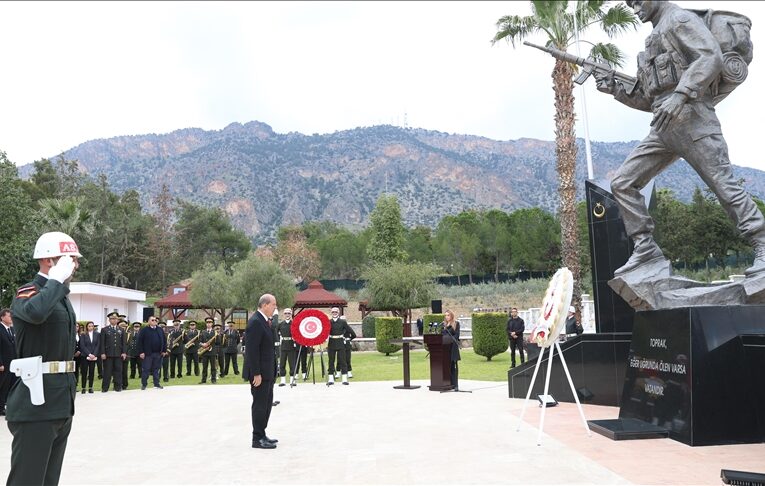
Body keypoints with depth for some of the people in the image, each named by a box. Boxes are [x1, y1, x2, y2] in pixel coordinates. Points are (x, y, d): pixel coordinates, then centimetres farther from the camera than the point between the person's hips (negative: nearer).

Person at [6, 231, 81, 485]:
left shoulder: (61, 295, 17)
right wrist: (57, 278, -23)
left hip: (61, 403, 9)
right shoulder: (28, 292, -10)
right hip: (36, 401, -9)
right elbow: (35, 312, -36)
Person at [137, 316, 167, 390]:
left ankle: (156, 384, 15)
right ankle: (144, 384, 13)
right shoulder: (144, 330, -3)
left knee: (156, 369, 9)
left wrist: (164, 350, 5)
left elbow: (164, 340, 12)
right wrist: (141, 352, -12)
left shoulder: (160, 330, 10)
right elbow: (140, 341, -6)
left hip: (158, 353, 4)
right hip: (148, 353, -3)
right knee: (146, 369, 3)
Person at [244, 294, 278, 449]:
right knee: (260, 404, -1)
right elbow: (252, 350, -22)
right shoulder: (255, 322, -18)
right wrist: (256, 373, -22)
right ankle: (258, 439, 8)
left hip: (267, 372, 10)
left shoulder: (264, 321, 12)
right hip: (260, 372, -10)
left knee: (267, 403, 16)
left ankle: (261, 435, 26)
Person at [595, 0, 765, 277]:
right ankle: (645, 249, 3)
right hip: (664, 126, 9)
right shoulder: (653, 41, 29)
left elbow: (712, 57, -15)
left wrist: (679, 94, -26)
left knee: (723, 184, -9)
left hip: (691, 118, -8)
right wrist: (616, 90, 15)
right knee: (622, 183, 0)